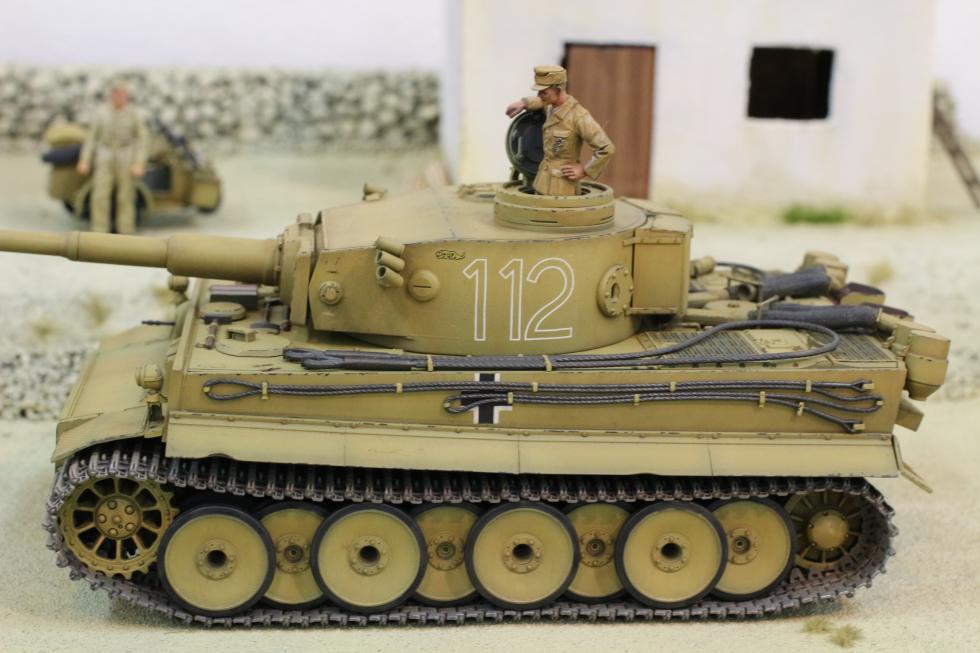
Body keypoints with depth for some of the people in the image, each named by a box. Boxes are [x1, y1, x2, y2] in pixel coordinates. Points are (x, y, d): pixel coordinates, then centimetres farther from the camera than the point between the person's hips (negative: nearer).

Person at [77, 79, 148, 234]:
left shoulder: (134, 114, -4)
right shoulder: (101, 113, 0)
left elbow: (142, 139, -3)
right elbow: (92, 137, 5)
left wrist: (139, 164, -13)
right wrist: (84, 160, 0)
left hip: (126, 157, -1)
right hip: (105, 156, 1)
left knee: (126, 196, 4)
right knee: (100, 195, -4)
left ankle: (126, 231, 14)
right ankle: (99, 231, 4)